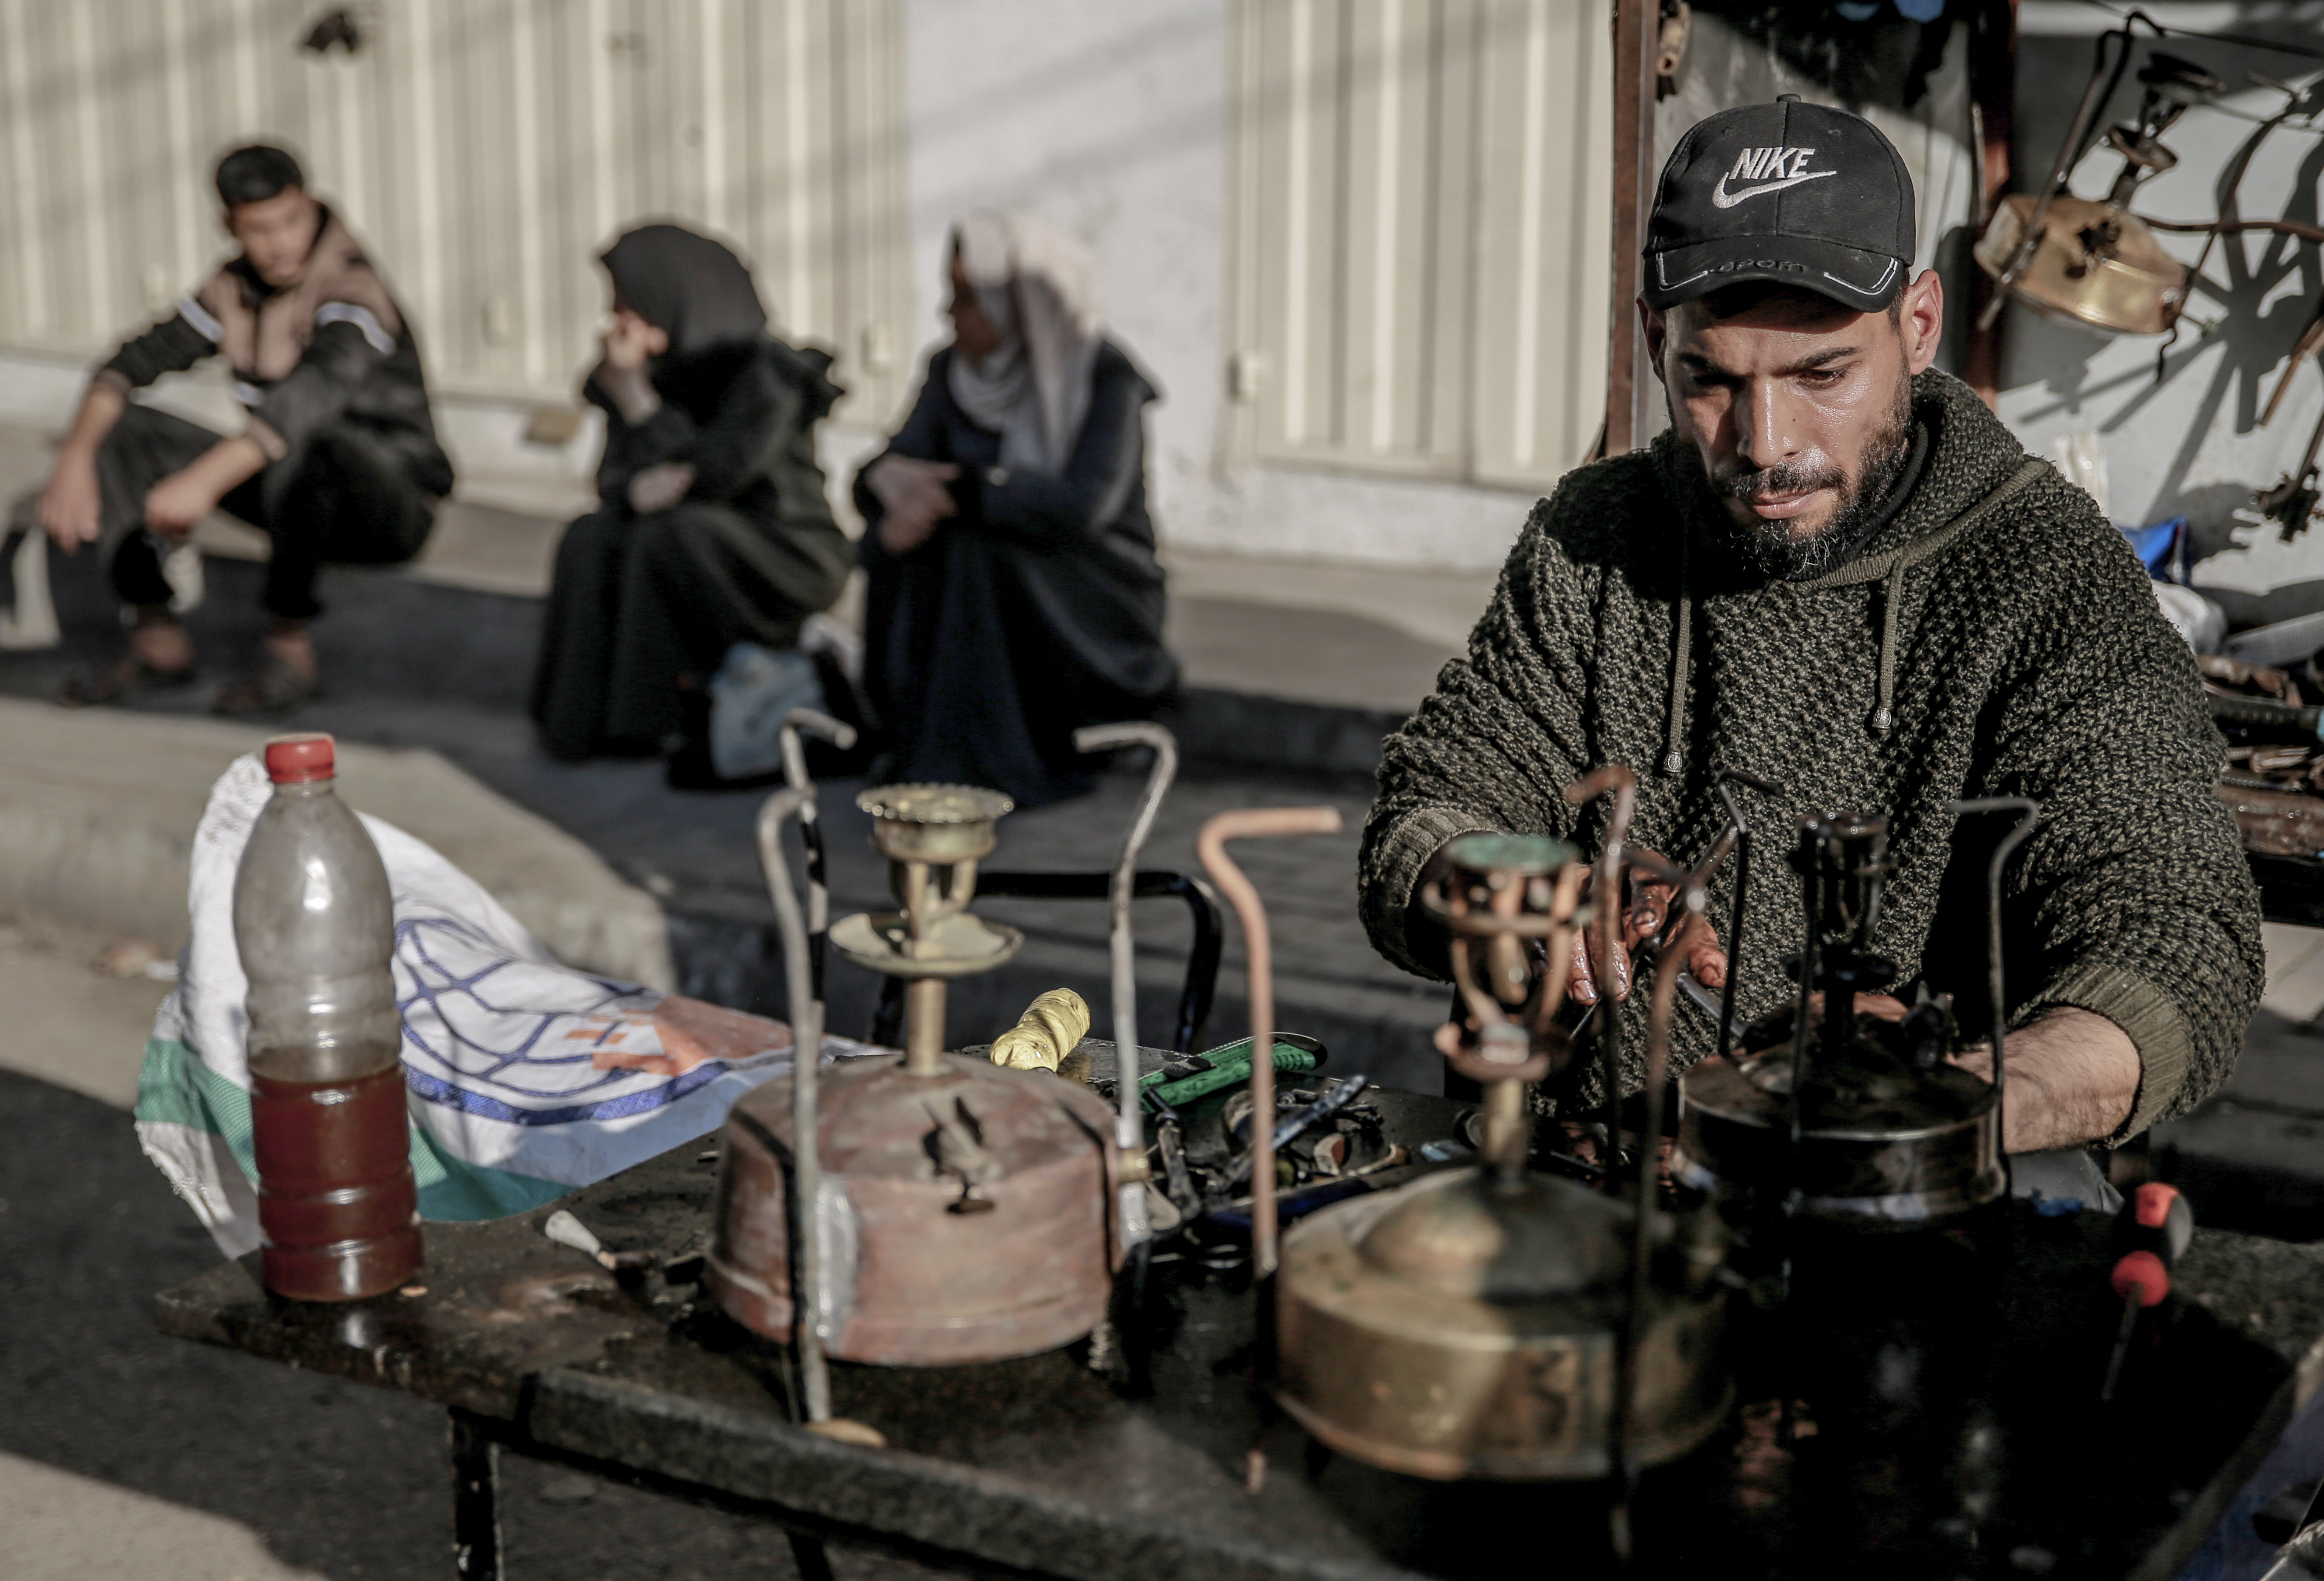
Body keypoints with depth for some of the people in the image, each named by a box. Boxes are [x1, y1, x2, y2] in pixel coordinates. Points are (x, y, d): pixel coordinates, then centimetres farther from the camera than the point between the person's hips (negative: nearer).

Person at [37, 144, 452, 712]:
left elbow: (316, 393, -39)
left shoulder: (353, 291, -21)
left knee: (308, 448, -40)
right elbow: (137, 361, 1)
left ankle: (289, 650, -22)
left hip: (394, 509, -7)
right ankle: (158, 641, -1)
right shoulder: (233, 289, 2)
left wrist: (206, 479, -49)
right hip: (307, 496, 7)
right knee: (125, 430, -1)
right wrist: (75, 460, -16)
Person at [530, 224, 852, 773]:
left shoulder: (766, 373, -19)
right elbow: (613, 480, -3)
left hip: (790, 560, -6)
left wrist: (635, 395, -25)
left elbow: (709, 480, -24)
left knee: (666, 535, -31)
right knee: (593, 537, -19)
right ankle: (594, 714, -11)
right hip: (694, 554, 6)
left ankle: (696, 705, -14)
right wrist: (643, 488, -27)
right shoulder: (658, 373, 1)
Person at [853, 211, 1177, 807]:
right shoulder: (952, 372, 0)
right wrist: (892, 483, -30)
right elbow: (884, 469, -5)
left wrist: (956, 490, -31)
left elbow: (1083, 507, -31)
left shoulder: (1105, 377, -17)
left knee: (980, 547, -32)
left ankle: (989, 766, -20)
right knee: (894, 545, -23)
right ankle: (919, 746, -13)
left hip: (1095, 611, -5)